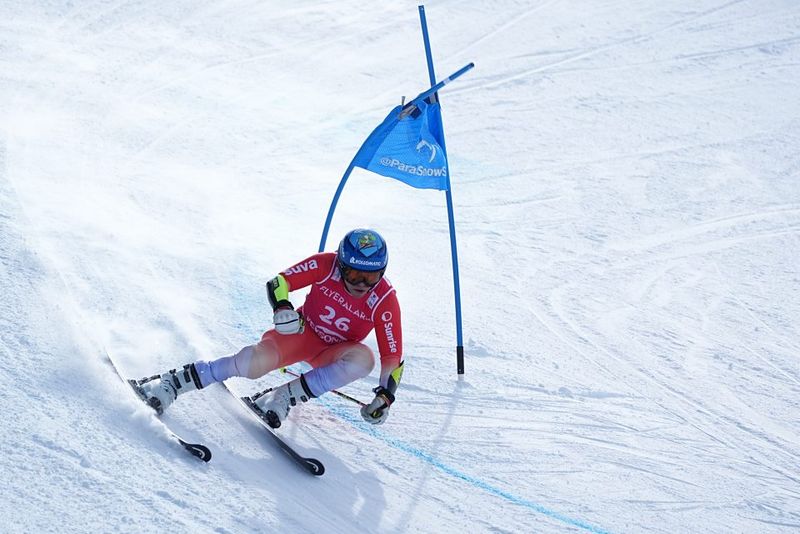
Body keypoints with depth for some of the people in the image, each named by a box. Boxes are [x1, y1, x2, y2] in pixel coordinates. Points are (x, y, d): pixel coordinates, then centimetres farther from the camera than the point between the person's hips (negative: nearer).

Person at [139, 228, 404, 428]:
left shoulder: (385, 301, -22)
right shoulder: (326, 265, -21)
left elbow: (393, 356, -17)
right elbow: (279, 282, -14)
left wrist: (385, 396, -29)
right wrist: (282, 307, -36)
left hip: (334, 354, 1)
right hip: (303, 331, 0)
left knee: (364, 358, -35)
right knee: (256, 362, -30)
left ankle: (285, 397, -31)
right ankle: (174, 382, -19)